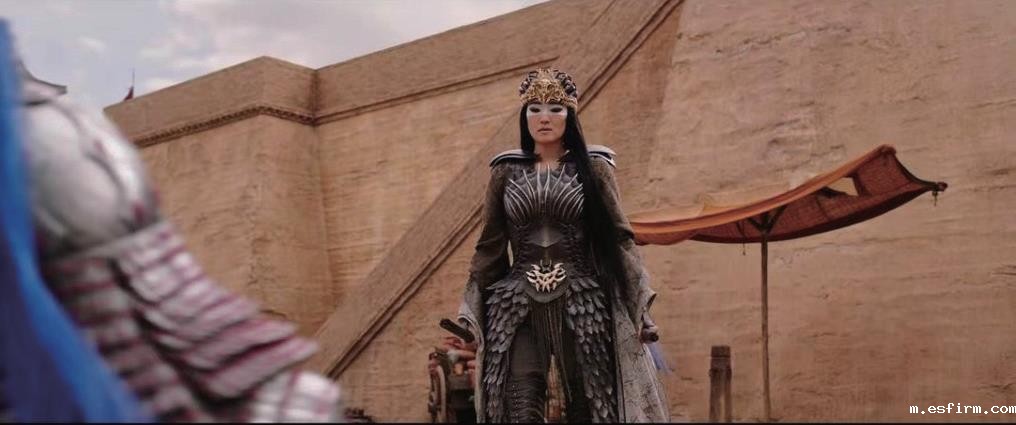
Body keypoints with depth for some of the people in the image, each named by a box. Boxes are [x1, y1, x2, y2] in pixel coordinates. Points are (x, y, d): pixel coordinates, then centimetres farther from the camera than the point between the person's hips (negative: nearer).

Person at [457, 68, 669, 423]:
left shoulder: (593, 168, 5)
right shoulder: (506, 172, 9)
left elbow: (619, 238, 2)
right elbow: (489, 247, 11)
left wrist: (639, 305, -6)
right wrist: (471, 313, 7)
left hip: (582, 304, -1)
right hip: (518, 307, 1)